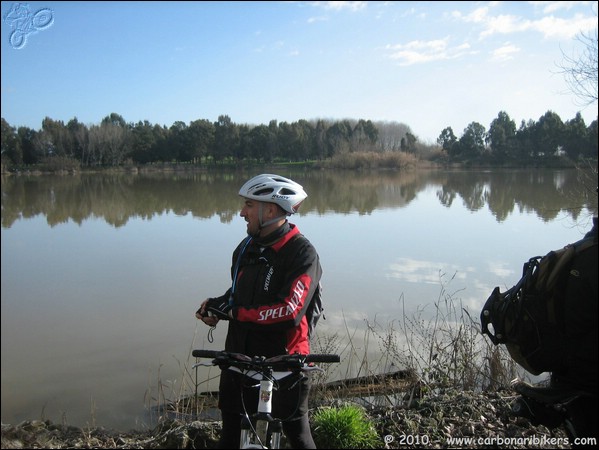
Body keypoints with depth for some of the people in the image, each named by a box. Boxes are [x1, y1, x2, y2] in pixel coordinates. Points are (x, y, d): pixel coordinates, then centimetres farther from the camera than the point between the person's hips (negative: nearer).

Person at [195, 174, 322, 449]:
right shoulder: (246, 247, 5)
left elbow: (289, 312, -27)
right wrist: (216, 305, -5)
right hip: (240, 357, 6)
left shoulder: (301, 253, -17)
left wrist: (232, 312, -21)